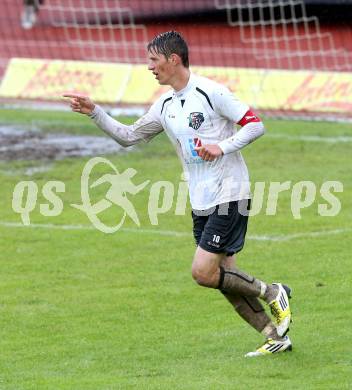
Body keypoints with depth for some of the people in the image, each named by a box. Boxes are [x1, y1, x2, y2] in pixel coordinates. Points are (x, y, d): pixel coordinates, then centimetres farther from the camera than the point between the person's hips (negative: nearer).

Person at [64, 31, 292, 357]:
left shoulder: (210, 92, -12)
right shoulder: (165, 106, 11)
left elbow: (255, 124, -11)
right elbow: (128, 136, 19)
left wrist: (222, 148, -22)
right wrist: (94, 112, 9)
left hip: (229, 195, -8)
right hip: (201, 203, 8)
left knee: (203, 272, -13)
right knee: (224, 278, 5)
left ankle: (272, 293, 6)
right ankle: (276, 337, 14)